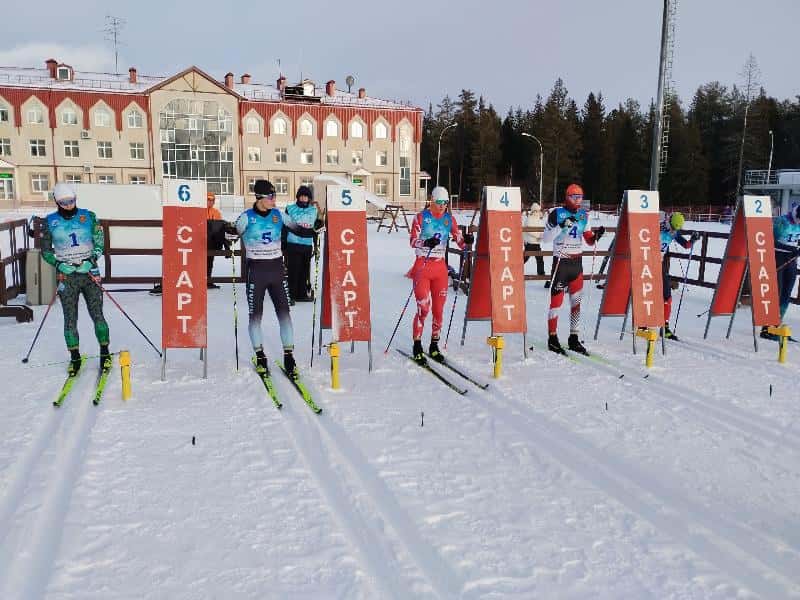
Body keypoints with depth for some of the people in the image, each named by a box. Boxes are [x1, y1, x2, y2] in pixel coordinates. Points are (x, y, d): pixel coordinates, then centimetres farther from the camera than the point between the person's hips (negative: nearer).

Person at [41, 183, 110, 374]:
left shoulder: (89, 216, 2)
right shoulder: (50, 221, 4)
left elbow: (99, 243, 5)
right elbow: (45, 251, 9)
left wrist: (91, 261, -10)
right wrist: (59, 264, -7)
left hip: (90, 273, -1)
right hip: (66, 276, 1)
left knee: (97, 315, -3)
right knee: (70, 319, 2)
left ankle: (105, 353, 11)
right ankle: (75, 358, 14)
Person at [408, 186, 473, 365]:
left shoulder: (449, 219, 9)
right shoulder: (421, 217, -1)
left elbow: (460, 241, 6)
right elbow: (413, 241, -9)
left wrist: (466, 240, -17)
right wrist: (426, 243, -29)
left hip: (440, 266, 4)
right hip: (422, 265, -4)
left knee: (439, 308, 6)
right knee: (423, 307, -11)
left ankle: (434, 346, 20)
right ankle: (417, 346, 1)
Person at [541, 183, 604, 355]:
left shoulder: (583, 215, 10)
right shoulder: (556, 213, -5)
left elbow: (589, 240, 13)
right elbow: (545, 238, -12)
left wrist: (597, 235, -8)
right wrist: (561, 226, -24)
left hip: (577, 263, 5)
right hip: (561, 262, -5)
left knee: (576, 301, 7)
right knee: (556, 300, -4)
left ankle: (574, 339, 15)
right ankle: (552, 338, 6)